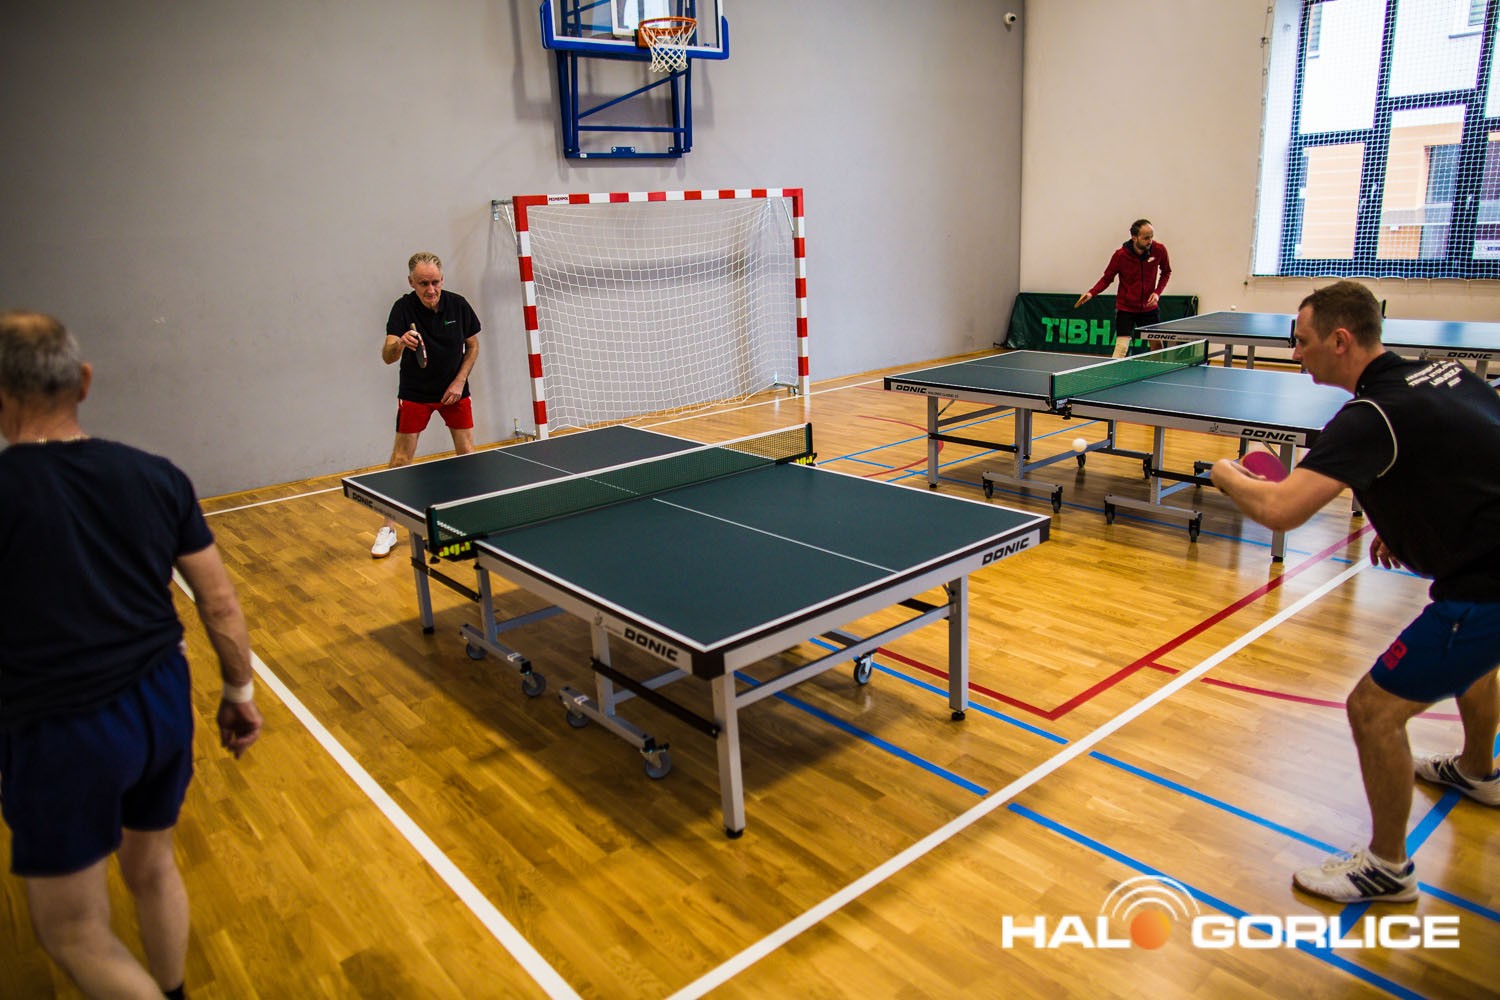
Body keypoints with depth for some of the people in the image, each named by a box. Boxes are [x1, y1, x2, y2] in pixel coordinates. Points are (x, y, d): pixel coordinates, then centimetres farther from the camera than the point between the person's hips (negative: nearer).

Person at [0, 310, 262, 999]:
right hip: (163, 707, 5)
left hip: (60, 735, -5)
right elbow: (220, 603, 1)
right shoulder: (155, 477, -3)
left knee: (73, 934, 15)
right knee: (152, 870, 27)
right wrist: (240, 692, 13)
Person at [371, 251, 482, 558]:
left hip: (453, 389, 2)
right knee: (401, 458, -3)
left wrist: (459, 381, -6)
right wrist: (399, 344, -51)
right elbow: (387, 357, -28)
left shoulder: (458, 304, -10)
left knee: (466, 452, 1)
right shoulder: (404, 308, -18)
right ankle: (388, 528, 7)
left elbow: (473, 345, 4)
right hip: (415, 393, -2)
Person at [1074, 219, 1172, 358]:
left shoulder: (1159, 250, -9)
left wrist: (1157, 292, -6)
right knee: (1122, 347, -14)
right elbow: (1107, 278, -4)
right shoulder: (1120, 255, -15)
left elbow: (1166, 272, 9)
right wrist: (1091, 293, -21)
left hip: (1149, 308, 3)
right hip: (1125, 308, -3)